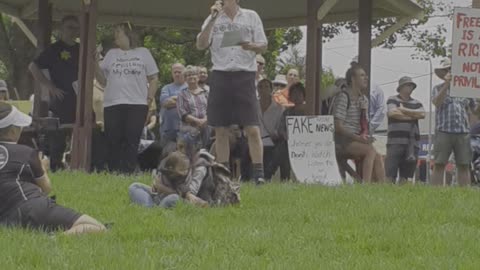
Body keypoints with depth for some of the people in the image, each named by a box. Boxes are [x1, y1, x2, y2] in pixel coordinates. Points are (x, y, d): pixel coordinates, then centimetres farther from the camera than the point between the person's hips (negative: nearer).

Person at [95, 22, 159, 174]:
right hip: (112, 105, 2)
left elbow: (154, 78, 10)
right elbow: (103, 80, 12)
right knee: (114, 142, -2)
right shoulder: (111, 54, 16)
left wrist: (149, 98, 0)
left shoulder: (143, 53, 10)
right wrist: (95, 63, -2)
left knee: (131, 142, -6)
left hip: (137, 105, -2)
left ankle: (128, 173, -7)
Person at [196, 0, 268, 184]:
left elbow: (263, 46, 8)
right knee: (220, 130, 3)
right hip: (221, 76, 2)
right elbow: (201, 45, -1)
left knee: (252, 129, -9)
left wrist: (250, 46, -14)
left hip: (245, 75, -2)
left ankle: (259, 174, -8)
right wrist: (213, 19, -8)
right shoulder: (214, 19, 11)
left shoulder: (251, 17, 8)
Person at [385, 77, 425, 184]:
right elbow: (392, 113, -9)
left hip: (412, 142, 4)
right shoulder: (392, 100, 9)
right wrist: (413, 116, 1)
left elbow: (422, 114, 1)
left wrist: (404, 110, -3)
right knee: (390, 174, -11)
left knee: (404, 175, 2)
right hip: (395, 141, -4)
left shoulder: (417, 103, 20)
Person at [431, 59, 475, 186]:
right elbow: (437, 102, -9)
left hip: (463, 132, 2)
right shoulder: (438, 88, 10)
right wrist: (446, 84, -16)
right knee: (439, 165, -5)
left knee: (464, 166, 0)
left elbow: (474, 108, 22)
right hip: (444, 132, -2)